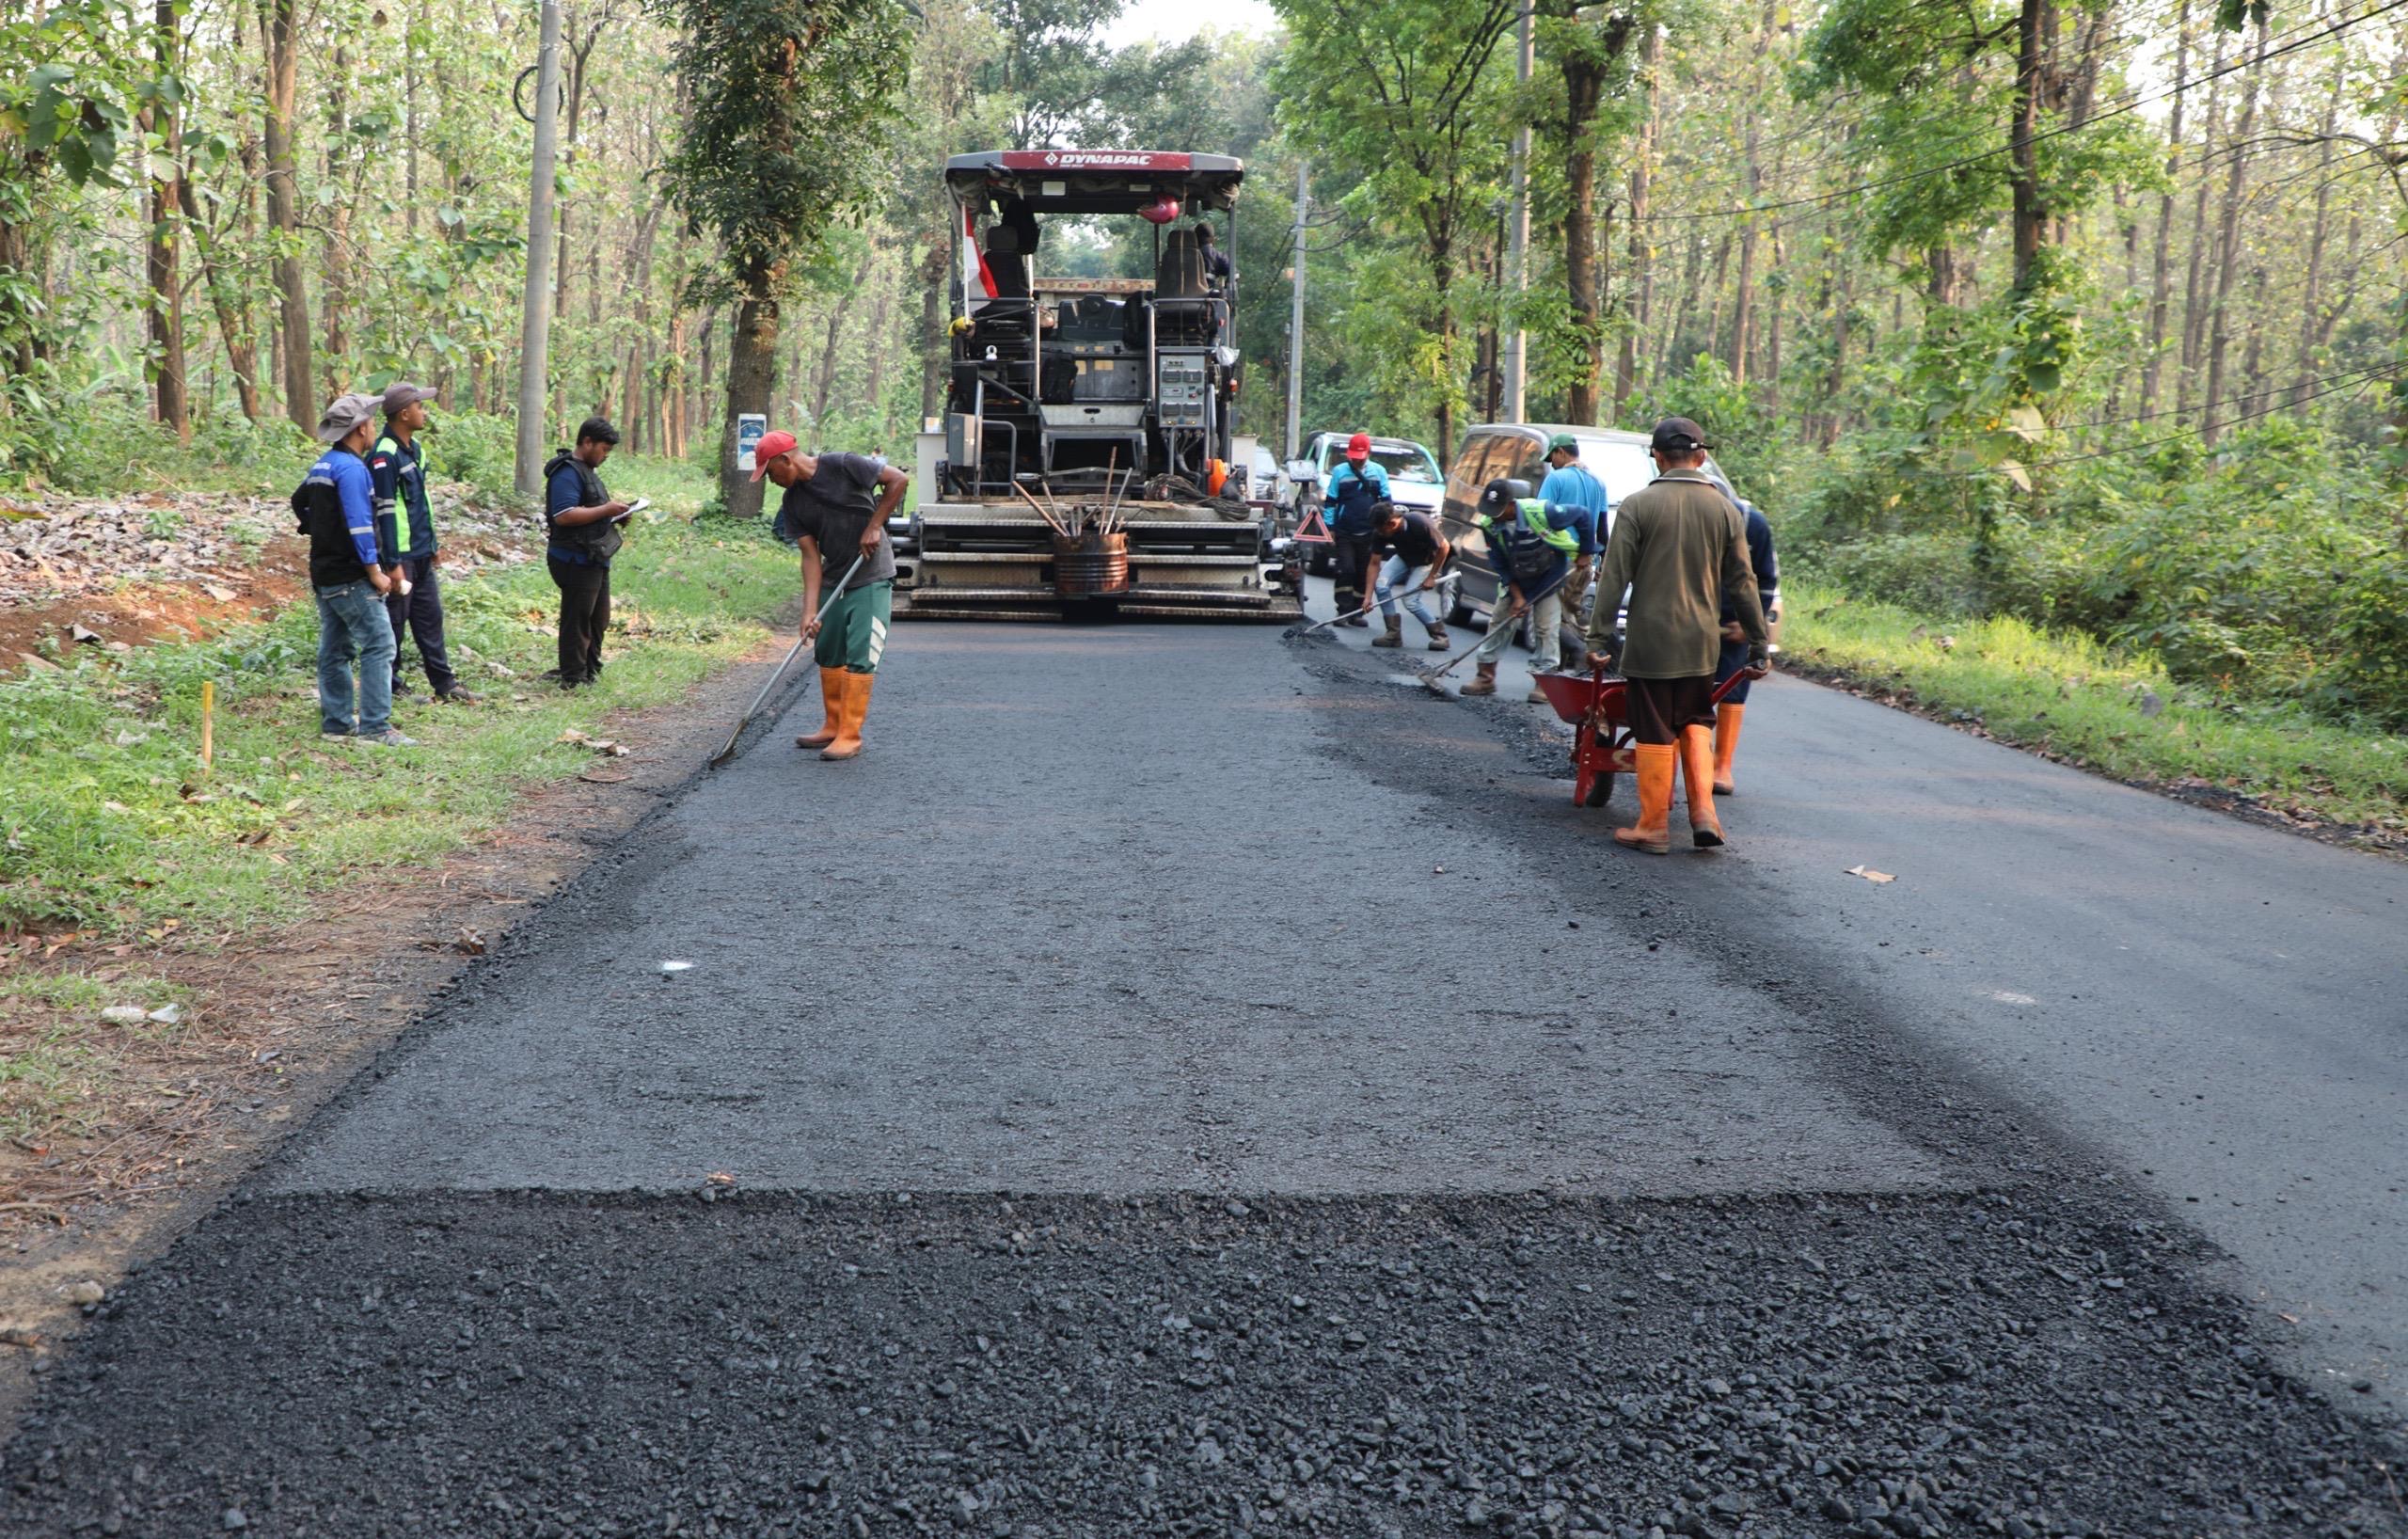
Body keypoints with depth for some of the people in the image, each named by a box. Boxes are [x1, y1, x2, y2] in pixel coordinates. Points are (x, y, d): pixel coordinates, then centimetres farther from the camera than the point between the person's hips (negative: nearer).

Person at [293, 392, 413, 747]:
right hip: (351, 577, -10)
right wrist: (375, 571, -18)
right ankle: (375, 725, -14)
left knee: (335, 650, 13)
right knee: (379, 645, -10)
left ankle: (336, 721, 18)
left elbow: (299, 502, 28)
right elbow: (359, 523, -20)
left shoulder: (322, 465, 14)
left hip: (324, 573, 10)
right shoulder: (351, 468, -16)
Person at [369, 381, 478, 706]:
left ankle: (444, 685, 19)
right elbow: (385, 511, -20)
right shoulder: (384, 456, -17)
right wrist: (394, 563, -21)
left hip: (421, 557, 9)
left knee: (430, 618, 12)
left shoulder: (413, 448, 12)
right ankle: (389, 688, 10)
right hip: (399, 556, -9)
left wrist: (432, 544, 21)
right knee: (393, 622, 1)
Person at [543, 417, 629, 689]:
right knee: (577, 621, -5)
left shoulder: (586, 470, 18)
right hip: (576, 561, -11)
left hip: (594, 559, 11)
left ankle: (591, 673, 25)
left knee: (598, 620, 16)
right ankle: (573, 679, 0)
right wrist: (605, 510, -22)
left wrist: (615, 515, 11)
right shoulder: (567, 472, -16)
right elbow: (564, 515, -26)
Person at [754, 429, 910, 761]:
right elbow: (811, 556, -5)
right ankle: (833, 727, 25)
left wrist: (874, 526, -15)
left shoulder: (842, 466, -17)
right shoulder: (792, 503, 0)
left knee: (859, 656, -9)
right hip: (835, 580, 7)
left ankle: (850, 736, -4)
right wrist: (810, 611, -14)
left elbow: (898, 479, -12)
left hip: (873, 576, -7)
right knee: (828, 654, 12)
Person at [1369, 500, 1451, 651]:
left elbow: (1444, 547, -24)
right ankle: (1394, 633, -8)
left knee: (1410, 599, -19)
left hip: (1427, 561, -5)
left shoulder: (1419, 523, -37)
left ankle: (1439, 634, 0)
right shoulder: (1382, 533, -24)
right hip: (1404, 558, 5)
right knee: (1381, 585, -19)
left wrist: (1431, 577, -19)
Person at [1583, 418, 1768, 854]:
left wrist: (1599, 635, -4)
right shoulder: (1724, 509, 2)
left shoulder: (1638, 505, -6)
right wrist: (1759, 641, 12)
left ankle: (1654, 827, 10)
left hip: (1651, 640, -3)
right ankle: (1703, 813, 8)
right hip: (1702, 642, 3)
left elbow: (1614, 577, -8)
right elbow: (1742, 583, 6)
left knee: (1656, 734, 4)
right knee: (1695, 724, 19)